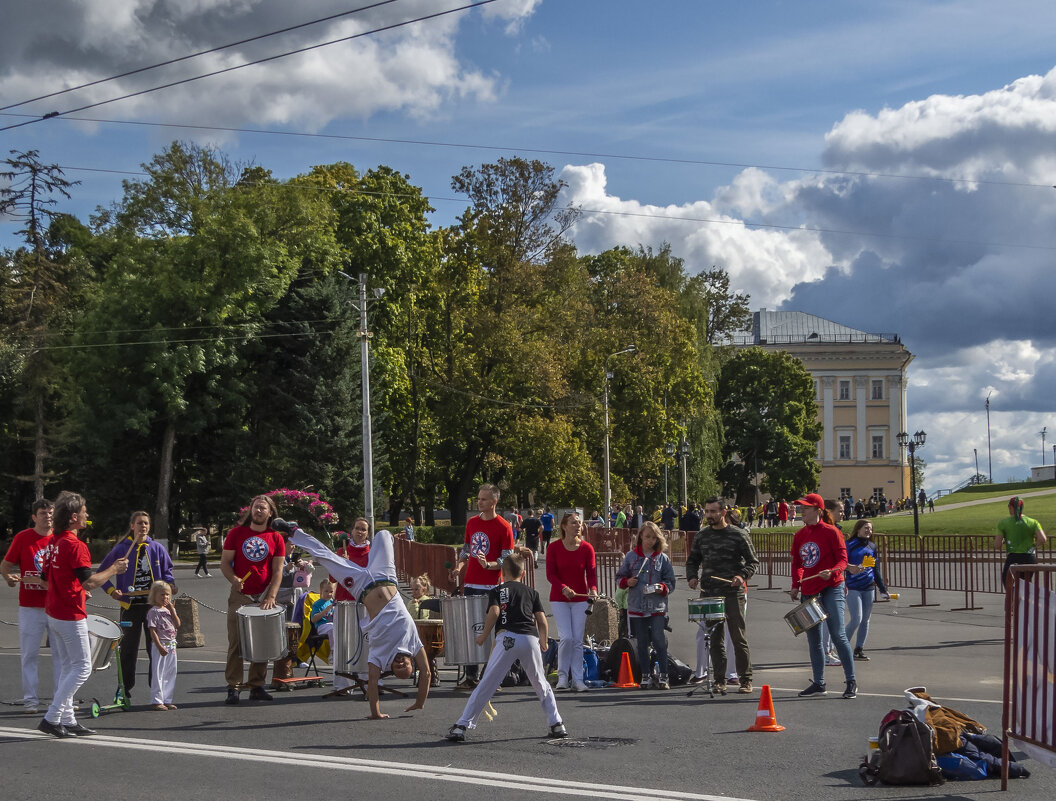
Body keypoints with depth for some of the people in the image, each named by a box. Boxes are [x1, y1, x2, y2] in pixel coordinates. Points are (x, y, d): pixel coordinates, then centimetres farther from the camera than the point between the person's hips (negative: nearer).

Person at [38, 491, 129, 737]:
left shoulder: (52, 543, 9)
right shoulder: (75, 545, -19)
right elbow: (90, 582, -23)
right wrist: (114, 569, -9)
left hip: (52, 613, 9)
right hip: (71, 616, -9)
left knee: (64, 667, 13)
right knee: (82, 667, -3)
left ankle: (67, 720, 16)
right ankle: (52, 718, -6)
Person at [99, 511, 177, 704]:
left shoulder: (157, 548, 5)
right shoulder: (122, 549, 0)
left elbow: (168, 570, 14)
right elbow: (102, 571, 7)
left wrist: (166, 585, -6)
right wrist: (111, 590, -4)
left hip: (153, 604, 1)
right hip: (130, 605, -1)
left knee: (155, 647, 3)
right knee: (129, 649, 5)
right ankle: (126, 687, 14)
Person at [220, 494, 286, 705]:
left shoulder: (276, 539, 4)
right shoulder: (236, 533, 4)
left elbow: (277, 571, 0)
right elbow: (225, 562, 4)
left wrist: (271, 597, -12)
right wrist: (233, 579, -16)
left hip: (264, 597, 1)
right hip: (240, 597, -1)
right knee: (236, 643, -3)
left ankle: (257, 686, 13)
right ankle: (233, 688, 1)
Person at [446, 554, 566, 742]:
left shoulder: (497, 591, 16)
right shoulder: (531, 592, 22)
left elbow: (494, 612, -3)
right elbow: (542, 620, 15)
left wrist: (484, 635, 9)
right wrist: (543, 642, 29)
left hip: (507, 638, -2)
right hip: (530, 638, 2)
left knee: (486, 684, -2)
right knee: (541, 684, 18)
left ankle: (462, 726, -4)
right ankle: (556, 724, 14)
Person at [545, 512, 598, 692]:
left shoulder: (587, 548, -1)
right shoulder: (554, 548, -5)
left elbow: (591, 572, -3)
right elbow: (550, 574, -7)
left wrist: (593, 589, -23)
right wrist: (563, 588, -24)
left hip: (580, 599, 2)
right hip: (559, 599, -2)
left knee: (578, 640, 1)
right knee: (566, 637, -13)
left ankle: (577, 680, 7)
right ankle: (562, 676, 4)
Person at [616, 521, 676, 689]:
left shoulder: (663, 558, 5)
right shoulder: (631, 556, 7)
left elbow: (670, 581, 6)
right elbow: (620, 576, 14)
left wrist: (662, 588, -13)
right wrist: (627, 582, -6)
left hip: (657, 606, -2)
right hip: (636, 606, 2)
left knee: (659, 639, -10)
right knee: (642, 642, 7)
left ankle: (662, 676, -1)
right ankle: (646, 676, 17)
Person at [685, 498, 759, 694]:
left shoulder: (738, 535, -1)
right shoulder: (702, 536, 12)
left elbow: (753, 561, 0)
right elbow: (692, 560, 21)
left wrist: (743, 576, -17)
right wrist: (692, 576, 2)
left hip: (733, 594, -4)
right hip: (709, 593, 4)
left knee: (739, 638, -1)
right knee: (715, 639, 5)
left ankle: (745, 680, 6)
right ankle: (719, 680, 11)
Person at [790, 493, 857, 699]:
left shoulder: (831, 532, -7)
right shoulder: (799, 535, 10)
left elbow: (842, 559, -9)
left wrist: (832, 571, -28)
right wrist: (795, 585, 4)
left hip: (831, 589, -7)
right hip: (809, 591, 7)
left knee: (838, 634, -10)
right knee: (813, 639, 9)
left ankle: (851, 682, -2)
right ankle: (818, 683, 18)